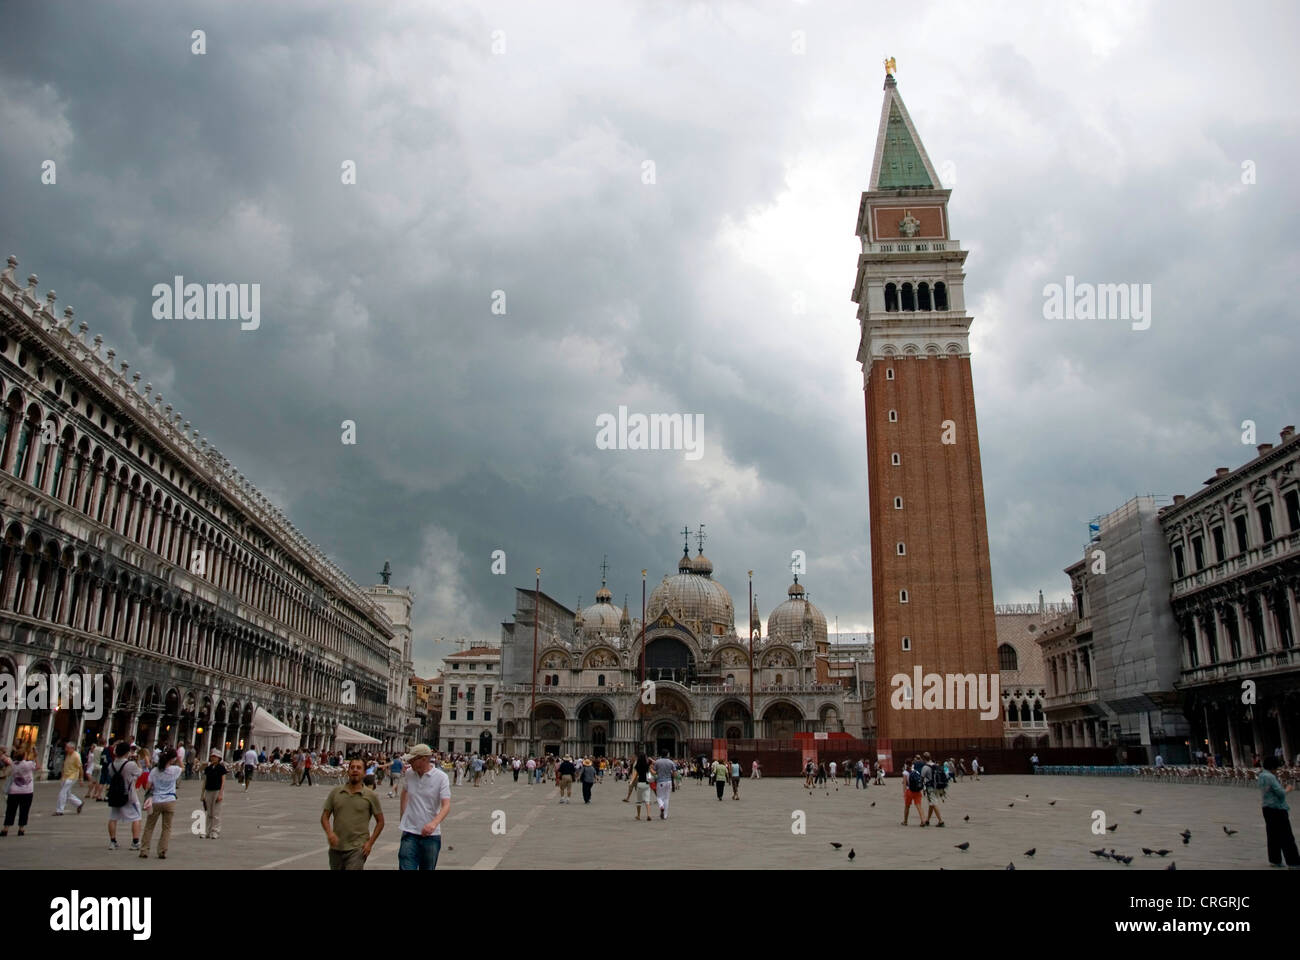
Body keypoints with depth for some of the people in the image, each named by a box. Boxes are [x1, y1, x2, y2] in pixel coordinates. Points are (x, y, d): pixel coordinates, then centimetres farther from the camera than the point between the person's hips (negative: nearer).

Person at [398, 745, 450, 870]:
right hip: (410, 832, 2)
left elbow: (446, 806, -18)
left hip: (431, 834, -2)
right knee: (406, 867, -9)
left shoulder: (441, 777, -11)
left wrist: (434, 823, -36)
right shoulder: (408, 773, 0)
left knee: (428, 868, 12)